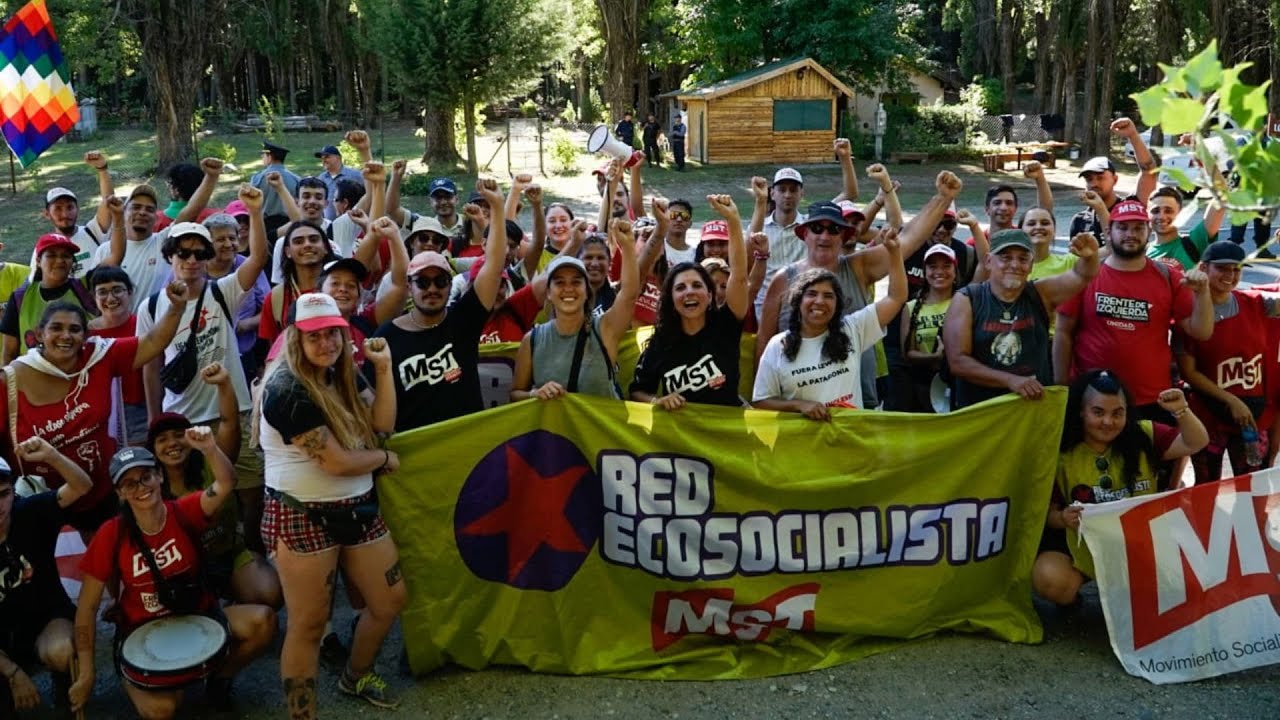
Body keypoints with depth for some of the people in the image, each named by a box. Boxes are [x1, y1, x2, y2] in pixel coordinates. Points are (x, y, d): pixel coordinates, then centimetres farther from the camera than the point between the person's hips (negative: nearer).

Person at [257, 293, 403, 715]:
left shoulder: (342, 376, 8)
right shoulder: (287, 390, -19)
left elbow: (383, 422, 0)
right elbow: (335, 461, -21)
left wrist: (384, 367, -6)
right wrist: (386, 459, -4)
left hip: (357, 508, 8)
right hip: (303, 517, -8)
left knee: (390, 600, 16)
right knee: (309, 624, 2)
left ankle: (356, 677, 41)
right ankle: (301, 713, 19)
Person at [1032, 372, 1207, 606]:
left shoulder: (1143, 436, -2)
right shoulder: (1061, 454, -9)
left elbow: (1196, 443, -8)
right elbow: (1047, 511, -4)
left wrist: (1181, 411, -27)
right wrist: (1062, 518, -27)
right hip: (1082, 544, -2)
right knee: (1050, 581, -31)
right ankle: (1071, 599, 10)